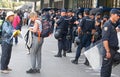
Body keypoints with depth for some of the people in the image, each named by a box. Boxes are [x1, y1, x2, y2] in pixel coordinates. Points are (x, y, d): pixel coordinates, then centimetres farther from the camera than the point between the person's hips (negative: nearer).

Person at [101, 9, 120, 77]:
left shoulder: (113, 25, 16)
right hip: (109, 49, -9)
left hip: (113, 50, 9)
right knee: (106, 67, -4)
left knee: (109, 67, 14)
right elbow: (105, 39, -21)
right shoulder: (107, 25, -14)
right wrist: (108, 51, -24)